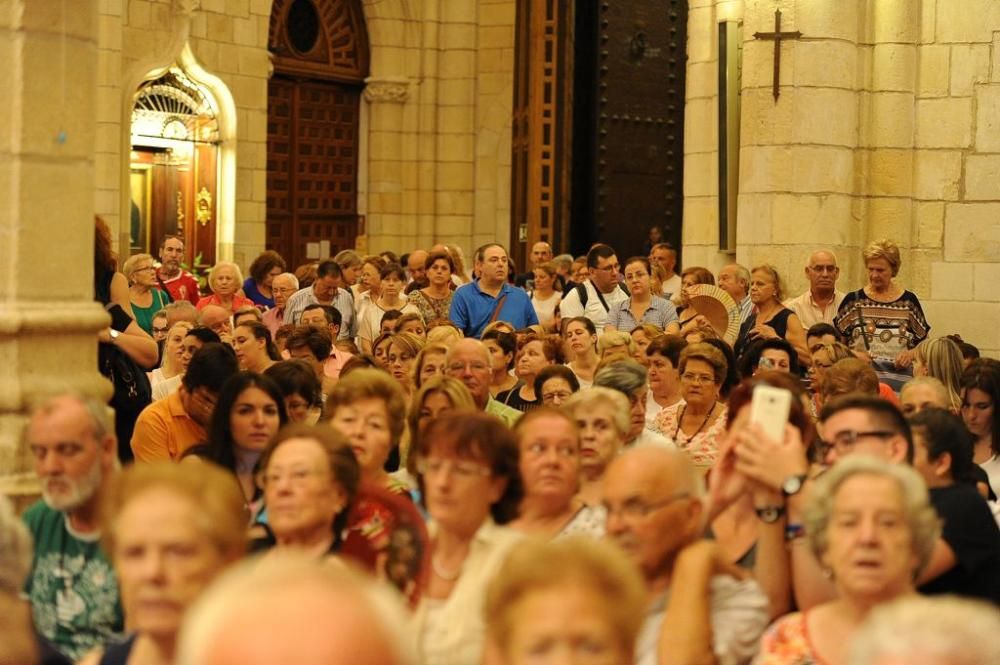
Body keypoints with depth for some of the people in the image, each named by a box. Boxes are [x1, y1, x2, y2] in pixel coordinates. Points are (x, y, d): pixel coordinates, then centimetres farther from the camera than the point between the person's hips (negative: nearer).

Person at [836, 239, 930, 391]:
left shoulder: (908, 301, 8)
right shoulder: (853, 300, 6)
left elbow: (924, 343, 13)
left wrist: (911, 354, -6)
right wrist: (852, 354, -11)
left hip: (899, 378, 0)